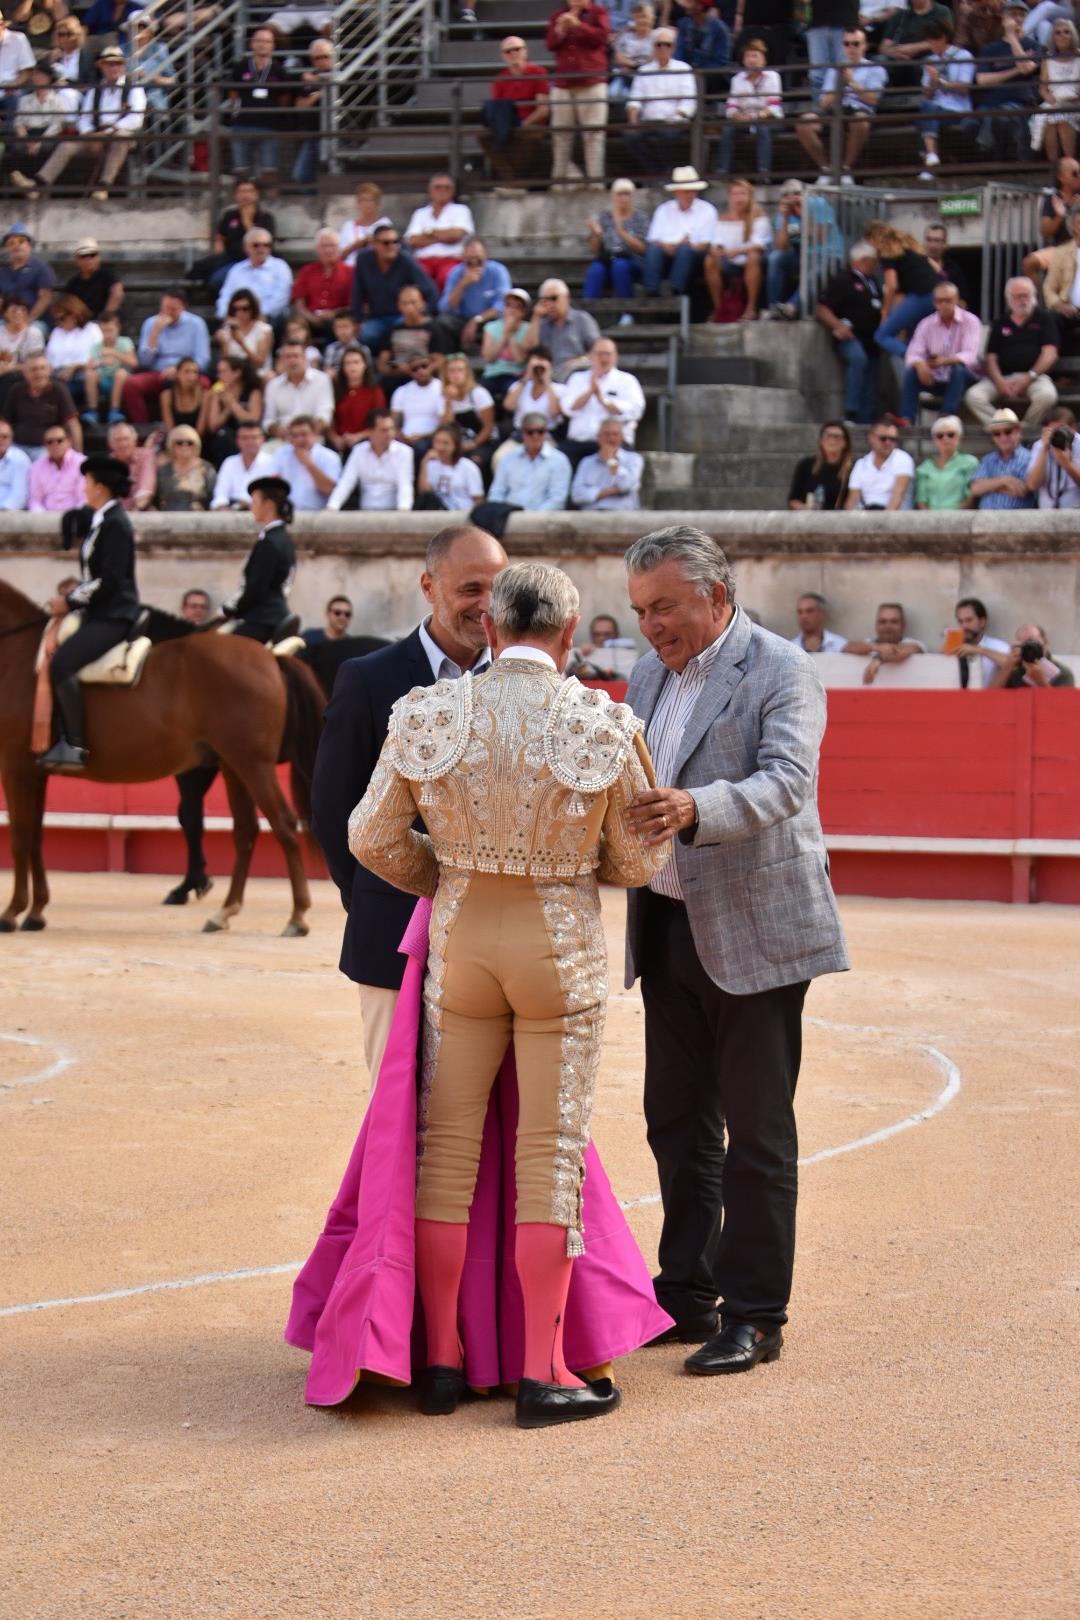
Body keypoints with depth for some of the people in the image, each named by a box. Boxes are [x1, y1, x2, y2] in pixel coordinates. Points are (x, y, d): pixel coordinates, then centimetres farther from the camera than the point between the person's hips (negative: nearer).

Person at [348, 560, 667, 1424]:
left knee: (448, 1149, 11)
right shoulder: (604, 725, -12)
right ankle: (543, 1375, 5)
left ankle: (443, 1362, 15)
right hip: (563, 948, -2)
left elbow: (373, 836, 1)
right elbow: (640, 859, -2)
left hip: (461, 940, 2)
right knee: (550, 1155, 4)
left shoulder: (427, 717, -7)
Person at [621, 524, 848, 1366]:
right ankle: (687, 1295, 25)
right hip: (670, 926, 7)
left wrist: (696, 808, -40)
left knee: (757, 1132, -1)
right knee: (678, 1122, 14)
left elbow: (787, 780, -24)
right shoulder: (651, 677, 14)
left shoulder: (782, 670, -10)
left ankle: (755, 1316, 6)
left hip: (754, 933, -7)